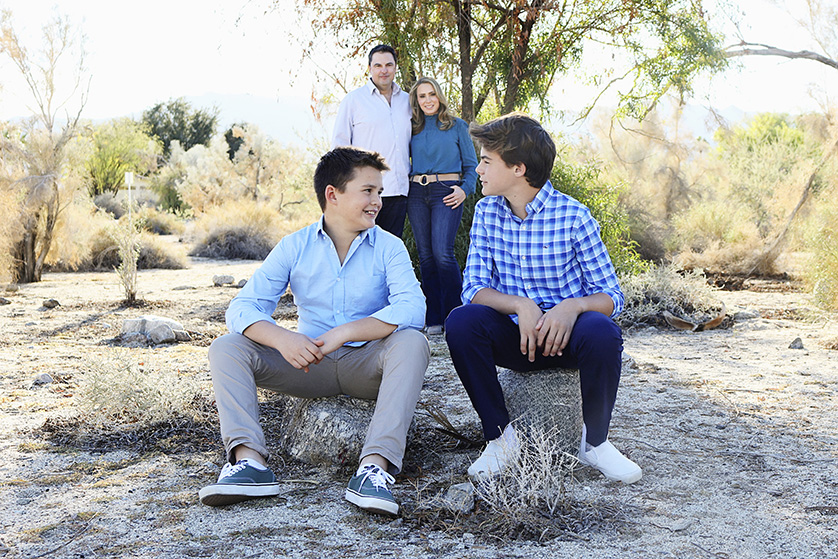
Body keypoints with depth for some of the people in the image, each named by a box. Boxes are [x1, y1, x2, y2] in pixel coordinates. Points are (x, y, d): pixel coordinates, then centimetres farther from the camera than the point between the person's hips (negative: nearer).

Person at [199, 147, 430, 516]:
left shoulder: (388, 247, -1)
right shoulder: (295, 247, 1)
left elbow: (412, 307, -19)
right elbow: (243, 307, -8)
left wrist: (346, 332, -31)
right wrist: (282, 338, -29)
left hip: (365, 364, -1)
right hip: (308, 365, 2)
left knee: (412, 343, -32)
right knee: (226, 348, -15)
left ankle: (376, 466, -43)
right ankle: (249, 461, -33)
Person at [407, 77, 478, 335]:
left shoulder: (457, 126, 8)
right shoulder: (412, 128, 15)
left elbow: (471, 164, 7)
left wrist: (464, 189, -8)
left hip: (446, 192, -4)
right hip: (417, 194, 4)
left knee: (442, 253, -17)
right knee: (425, 256, 2)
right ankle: (434, 319, 6)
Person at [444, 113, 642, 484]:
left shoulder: (573, 217, -9)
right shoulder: (487, 212, 2)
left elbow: (611, 297, -9)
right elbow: (473, 288, -5)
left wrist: (573, 306, -32)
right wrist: (520, 305, -25)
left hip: (566, 335, -2)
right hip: (515, 337, 3)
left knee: (602, 332, -35)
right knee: (461, 321, -27)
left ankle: (595, 441, -8)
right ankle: (501, 438, -10)